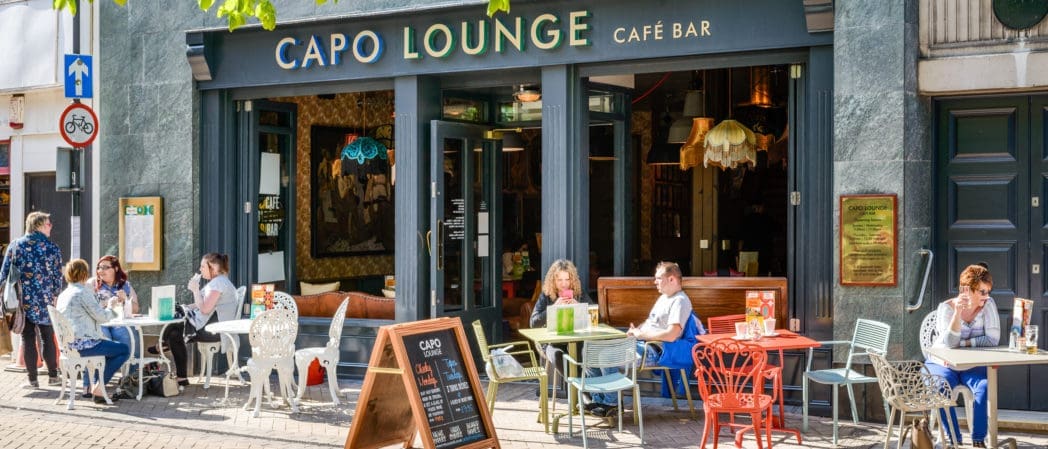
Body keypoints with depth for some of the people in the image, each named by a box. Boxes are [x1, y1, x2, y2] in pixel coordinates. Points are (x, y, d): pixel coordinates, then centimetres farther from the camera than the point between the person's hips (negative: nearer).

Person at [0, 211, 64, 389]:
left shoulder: (15, 245, 0)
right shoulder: (52, 248, -2)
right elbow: (58, 276, 0)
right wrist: (55, 296, 14)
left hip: (23, 300, 0)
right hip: (45, 301, 0)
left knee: (28, 339, 5)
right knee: (48, 338, 12)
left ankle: (32, 379, 6)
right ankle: (53, 376, 17)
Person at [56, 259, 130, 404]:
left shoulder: (63, 295, 13)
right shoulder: (83, 292, -14)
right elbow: (101, 316, -14)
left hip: (68, 343, 10)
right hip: (82, 344, -10)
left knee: (106, 343, 32)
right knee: (125, 350, -1)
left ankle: (96, 386, 25)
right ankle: (99, 387, 3)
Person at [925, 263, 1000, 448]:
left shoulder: (988, 304, -5)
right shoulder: (947, 307, -10)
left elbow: (993, 339, -14)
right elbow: (950, 342, -22)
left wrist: (963, 343, -17)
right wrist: (957, 312, -31)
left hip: (973, 365, 1)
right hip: (943, 362, -1)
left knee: (985, 386, -31)